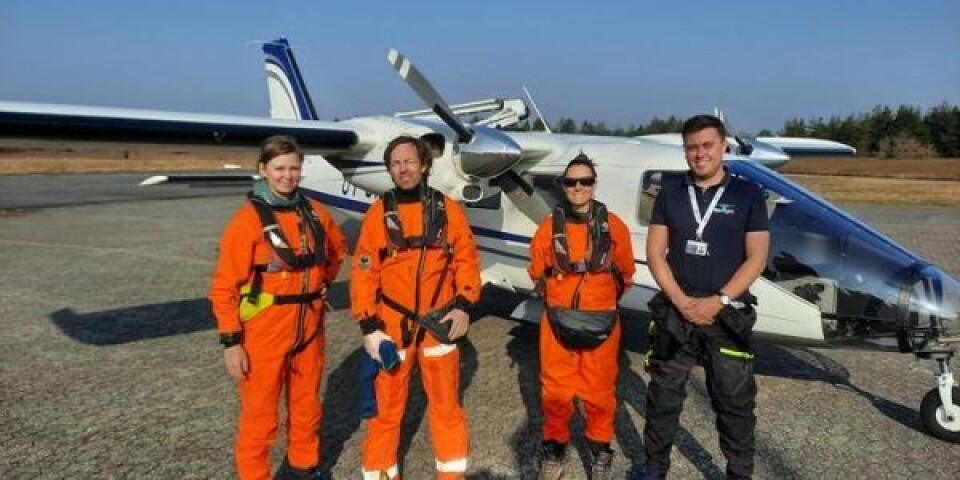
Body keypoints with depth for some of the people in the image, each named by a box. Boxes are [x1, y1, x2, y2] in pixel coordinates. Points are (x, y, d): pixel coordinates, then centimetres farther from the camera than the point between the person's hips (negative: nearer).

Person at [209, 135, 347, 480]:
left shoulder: (313, 212, 3)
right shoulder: (248, 219, -13)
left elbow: (338, 248, 24)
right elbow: (225, 286, -13)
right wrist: (231, 342, -15)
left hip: (309, 326, 6)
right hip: (265, 330, -5)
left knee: (307, 404, 20)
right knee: (259, 414, 6)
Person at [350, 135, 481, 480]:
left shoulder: (448, 209, -1)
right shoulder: (379, 213, -3)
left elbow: (466, 259, 2)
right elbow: (363, 272, -3)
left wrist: (463, 305, -9)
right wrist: (368, 326, -8)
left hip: (440, 322, 1)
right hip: (392, 323, -1)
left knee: (446, 403, 14)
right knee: (386, 404, 10)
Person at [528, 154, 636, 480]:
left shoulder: (614, 227, -4)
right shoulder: (549, 227, -3)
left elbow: (624, 273, 8)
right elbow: (537, 272, 11)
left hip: (602, 322, 0)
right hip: (557, 321, 1)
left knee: (599, 390, 9)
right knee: (555, 389, 9)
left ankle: (600, 452, 31)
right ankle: (554, 450, 29)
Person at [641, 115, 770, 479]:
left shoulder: (748, 194, 1)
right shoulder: (670, 193, 5)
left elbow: (756, 258, -4)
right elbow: (655, 253, 0)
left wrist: (719, 301, -14)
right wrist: (681, 301, -11)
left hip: (727, 316, -1)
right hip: (674, 312, 2)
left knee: (735, 402, 8)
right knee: (663, 396, 10)